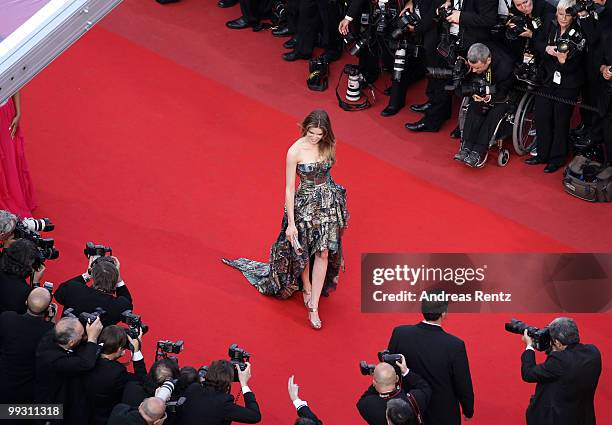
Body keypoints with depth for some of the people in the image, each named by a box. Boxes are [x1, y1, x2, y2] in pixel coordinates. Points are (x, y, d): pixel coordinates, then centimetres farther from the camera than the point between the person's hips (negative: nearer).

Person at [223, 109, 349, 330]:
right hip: (305, 204, -3)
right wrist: (291, 223, -14)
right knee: (302, 251, 14)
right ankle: (306, 287, 45)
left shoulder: (328, 145, -8)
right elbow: (289, 188, -15)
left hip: (329, 202, 3)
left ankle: (313, 307, 6)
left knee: (323, 253, 1)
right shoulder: (295, 151, -21)